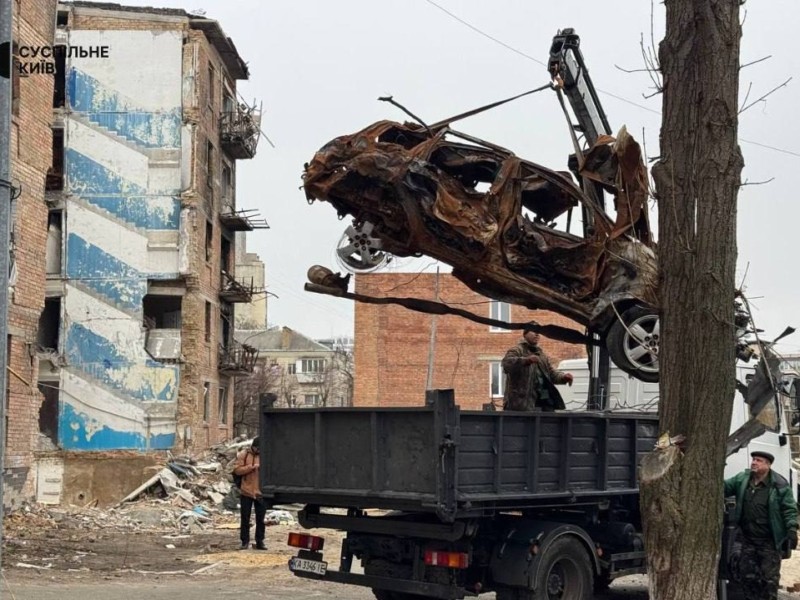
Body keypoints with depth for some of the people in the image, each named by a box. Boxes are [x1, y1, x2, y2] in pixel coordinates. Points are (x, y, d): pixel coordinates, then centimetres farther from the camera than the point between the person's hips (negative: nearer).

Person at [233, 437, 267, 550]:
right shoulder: (243, 455, -2)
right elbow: (237, 470, -8)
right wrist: (251, 467, -19)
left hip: (261, 493, 1)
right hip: (246, 492, -1)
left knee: (260, 518, 6)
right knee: (245, 518, 5)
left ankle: (260, 541, 14)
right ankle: (245, 541, 14)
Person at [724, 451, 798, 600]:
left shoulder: (780, 485, -10)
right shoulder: (742, 479, 2)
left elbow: (790, 509, -7)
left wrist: (791, 530, -16)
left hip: (769, 541, -5)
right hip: (747, 539, 5)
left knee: (769, 578, 0)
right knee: (747, 576, 11)